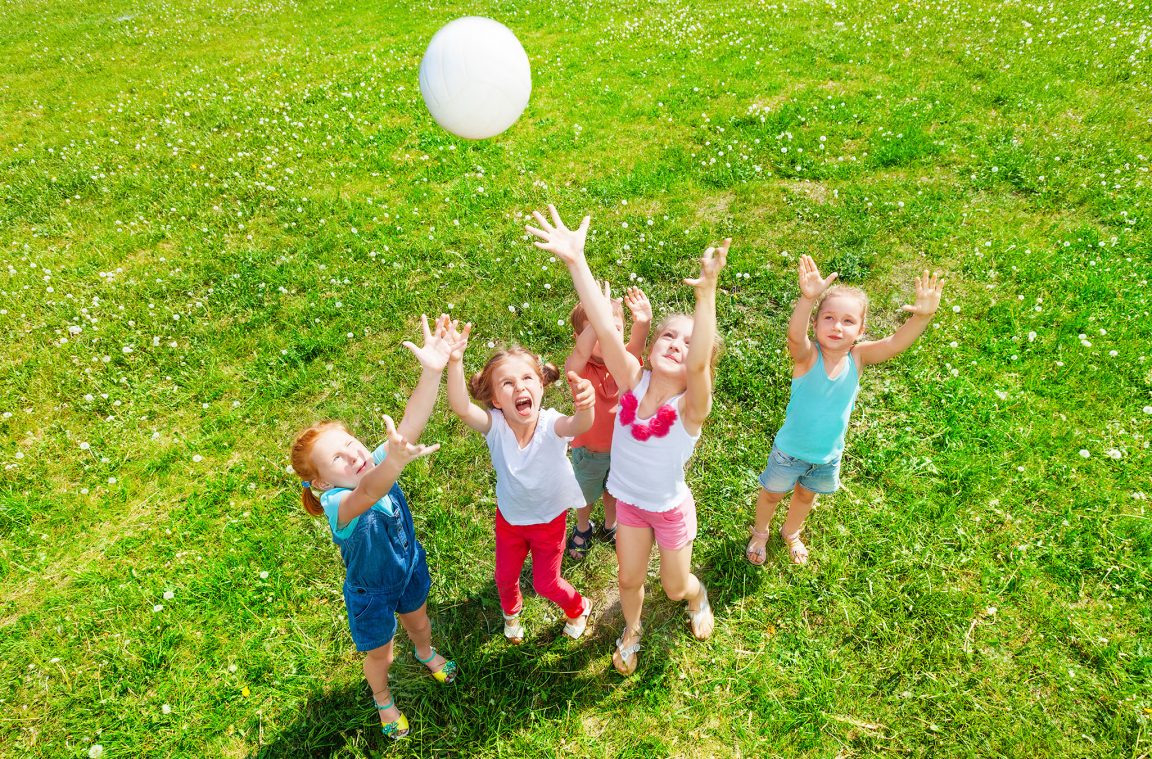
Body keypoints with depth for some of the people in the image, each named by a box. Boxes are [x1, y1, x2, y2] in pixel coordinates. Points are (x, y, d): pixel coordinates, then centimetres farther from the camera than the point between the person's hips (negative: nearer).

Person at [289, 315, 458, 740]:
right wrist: (397, 461, -86)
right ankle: (383, 699, 57)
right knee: (380, 654, 23)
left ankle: (426, 654, 68)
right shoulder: (337, 506, -39)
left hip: (410, 566, 4)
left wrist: (432, 370, -57)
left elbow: (410, 425, -41)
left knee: (417, 619, 33)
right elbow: (366, 495, -64)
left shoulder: (376, 464, -25)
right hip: (370, 592, -4)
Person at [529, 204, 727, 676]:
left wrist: (706, 292, -68)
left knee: (676, 587, 21)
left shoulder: (692, 407, -31)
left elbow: (699, 363, -53)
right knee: (629, 580, 20)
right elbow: (606, 329, -38)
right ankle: (631, 632, 53)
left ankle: (698, 598, 58)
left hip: (671, 509, -2)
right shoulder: (634, 381, -23)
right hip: (629, 502, 2)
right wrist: (575, 261, -50)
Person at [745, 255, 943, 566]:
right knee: (772, 494, 22)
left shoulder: (857, 358, -19)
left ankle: (791, 533, 59)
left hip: (828, 455, 3)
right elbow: (795, 336, -51)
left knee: (806, 496, 29)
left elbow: (896, 343, -35)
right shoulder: (807, 356, -28)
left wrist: (922, 316, -54)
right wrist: (808, 299, -69)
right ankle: (759, 533, 52)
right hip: (790, 451, -3)